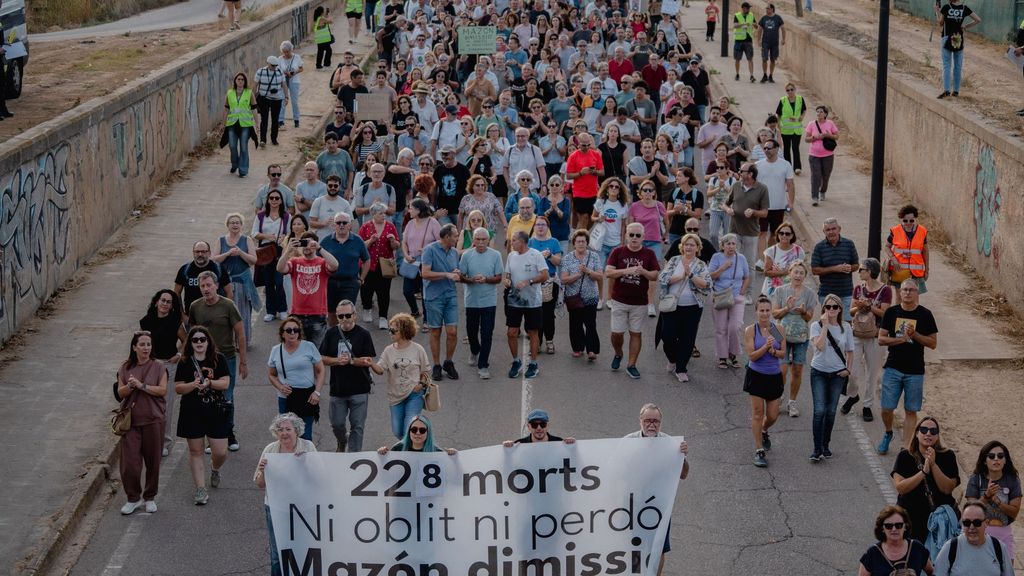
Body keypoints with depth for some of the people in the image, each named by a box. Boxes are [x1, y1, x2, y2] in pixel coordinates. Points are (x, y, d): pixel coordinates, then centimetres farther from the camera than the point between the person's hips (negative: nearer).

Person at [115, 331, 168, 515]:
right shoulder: (125, 367, 5)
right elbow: (120, 392, 2)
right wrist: (130, 386, -18)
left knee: (152, 461, 7)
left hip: (153, 420, -1)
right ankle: (133, 498, 10)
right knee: (129, 461, -5)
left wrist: (142, 385, -19)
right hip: (130, 420, 1)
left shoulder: (158, 367, -1)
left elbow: (163, 390, -11)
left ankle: (150, 498, 23)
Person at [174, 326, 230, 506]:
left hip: (216, 411, 0)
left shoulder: (218, 359, 1)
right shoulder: (185, 363, 0)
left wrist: (209, 383, -21)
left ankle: (215, 469, 36)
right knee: (195, 451, 3)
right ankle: (201, 490, 10)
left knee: (220, 452, 0)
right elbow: (178, 388, -3)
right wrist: (194, 384, -19)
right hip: (192, 413, 0)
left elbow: (225, 383, -5)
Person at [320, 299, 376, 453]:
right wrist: (337, 361, -14)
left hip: (359, 389, -3)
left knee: (357, 426, -1)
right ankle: (342, 442, 40)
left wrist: (350, 361, -19)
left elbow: (369, 361, -8)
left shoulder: (363, 334, -4)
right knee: (336, 424, 10)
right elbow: (323, 359, 3)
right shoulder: (331, 334, 4)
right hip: (338, 388, 3)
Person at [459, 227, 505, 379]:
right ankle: (474, 351, 46)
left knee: (486, 333, -3)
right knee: (471, 330, 15)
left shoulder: (495, 255, -3)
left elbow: (498, 278, -2)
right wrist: (472, 280, -20)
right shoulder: (467, 255, -1)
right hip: (472, 300, 2)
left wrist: (486, 279, -20)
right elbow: (461, 276, 0)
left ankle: (483, 365, 3)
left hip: (489, 300, -2)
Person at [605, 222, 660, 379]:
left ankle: (631, 365, 12)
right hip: (619, 300, 0)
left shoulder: (649, 254, 1)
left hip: (639, 302, 0)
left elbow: (655, 275, -2)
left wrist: (643, 272, -22)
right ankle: (618, 354, 30)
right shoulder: (617, 252, -1)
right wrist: (626, 271, -24)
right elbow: (608, 272, -10)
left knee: (636, 333, 3)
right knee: (617, 332, 0)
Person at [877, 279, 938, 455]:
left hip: (915, 371, -1)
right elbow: (881, 339, 1)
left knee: (911, 411, 2)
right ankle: (888, 434, 28)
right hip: (893, 368, 1)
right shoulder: (891, 312, 3)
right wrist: (902, 339, -14)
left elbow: (933, 343, -1)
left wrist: (914, 334, -15)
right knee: (886, 408, 0)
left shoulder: (925, 315, -1)